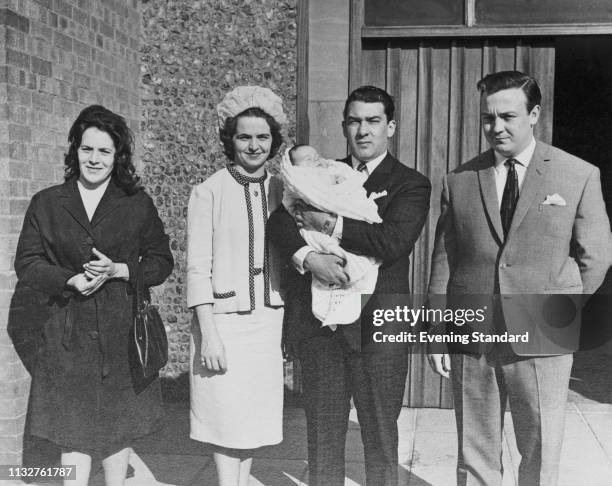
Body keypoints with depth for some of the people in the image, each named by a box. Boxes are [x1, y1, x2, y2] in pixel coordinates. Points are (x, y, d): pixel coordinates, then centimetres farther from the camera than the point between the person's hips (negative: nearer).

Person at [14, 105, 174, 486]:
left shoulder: (138, 203, 5)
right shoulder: (46, 204, 6)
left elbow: (161, 261, 5)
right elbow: (27, 264, 4)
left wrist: (118, 270, -13)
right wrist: (71, 281, -13)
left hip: (122, 333, 0)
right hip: (67, 335, 0)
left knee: (119, 427, 9)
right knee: (74, 431, 1)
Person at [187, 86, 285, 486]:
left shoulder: (280, 190, 6)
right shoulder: (209, 192, -7)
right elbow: (198, 268, -9)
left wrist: (291, 324, 9)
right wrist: (208, 334, -14)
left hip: (270, 319, 4)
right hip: (224, 319, -4)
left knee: (254, 417, 11)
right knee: (228, 420, 2)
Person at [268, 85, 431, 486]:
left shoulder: (411, 185, 1)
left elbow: (393, 242, -17)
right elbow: (279, 222, 0)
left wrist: (330, 223, -13)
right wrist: (307, 256, -19)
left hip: (376, 327, -3)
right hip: (319, 322, 3)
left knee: (380, 438, 10)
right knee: (322, 436, 13)